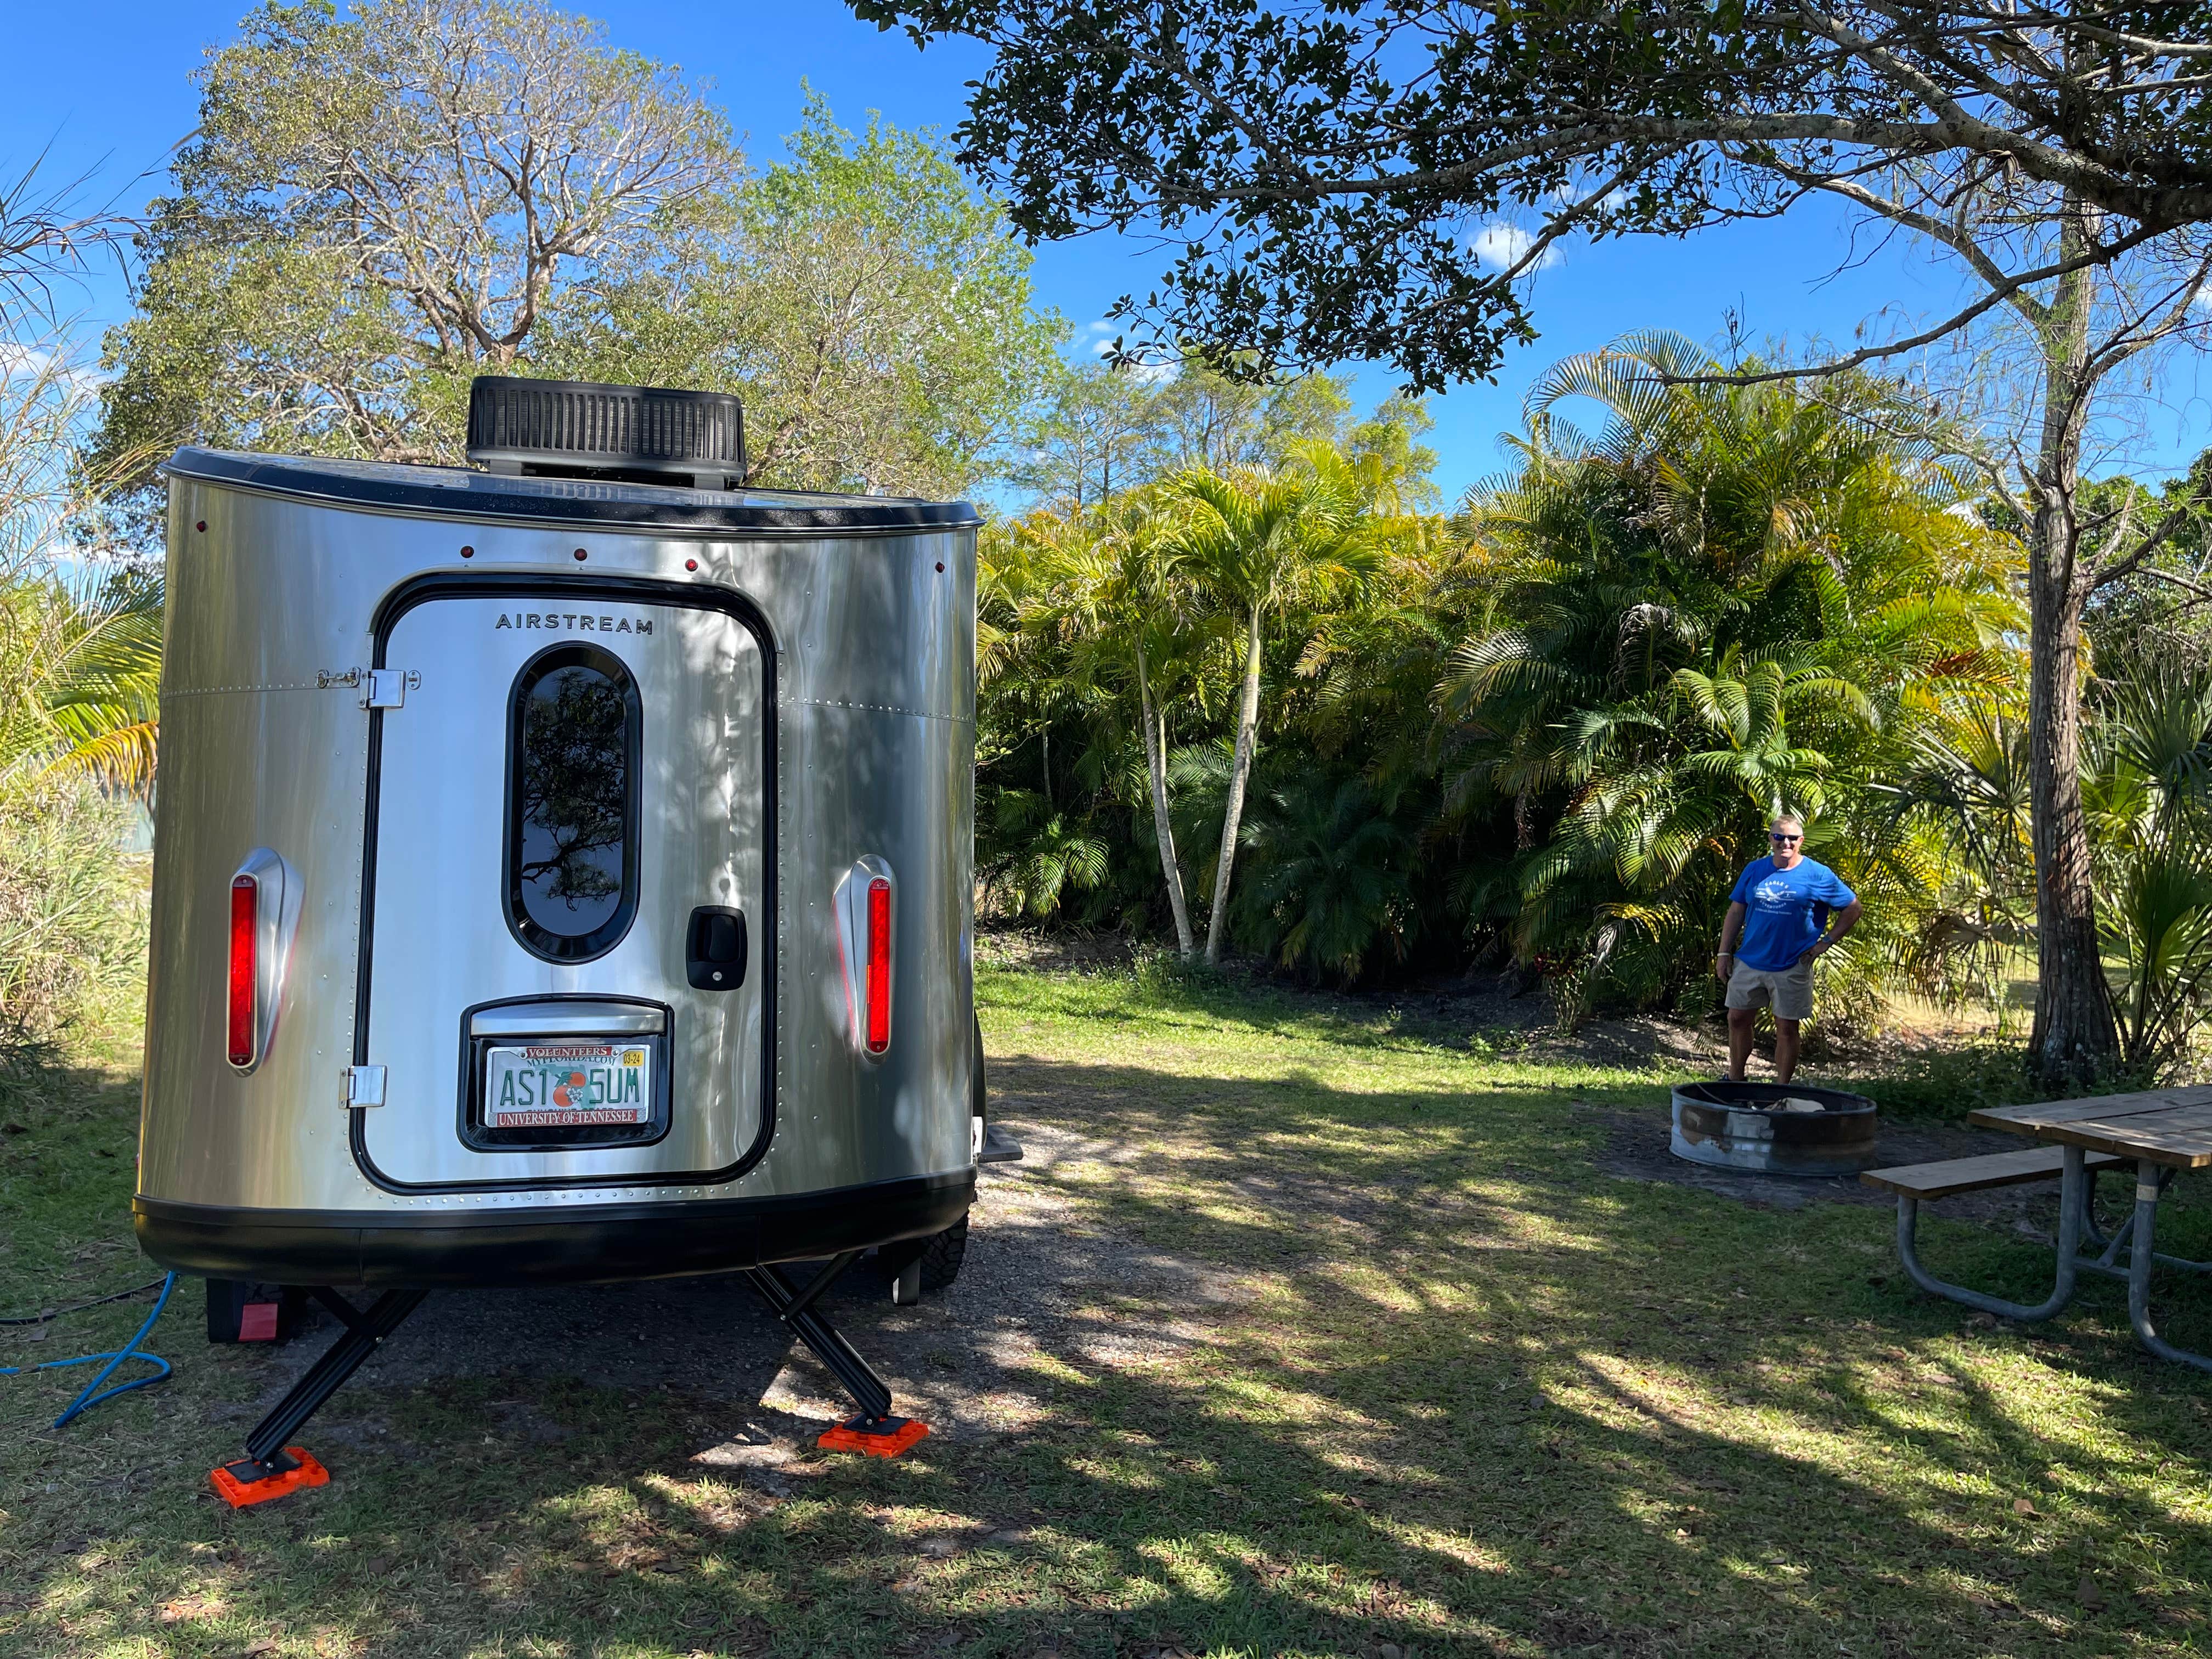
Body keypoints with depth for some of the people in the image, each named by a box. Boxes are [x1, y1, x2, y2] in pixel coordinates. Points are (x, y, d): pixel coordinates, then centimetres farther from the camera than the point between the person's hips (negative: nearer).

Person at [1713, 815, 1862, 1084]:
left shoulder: (1817, 875, -5)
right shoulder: (1755, 870, 4)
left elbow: (1854, 908, 2)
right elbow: (1736, 912, 8)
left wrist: (1826, 942, -4)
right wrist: (1724, 953, 4)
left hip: (1792, 968, -3)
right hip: (1749, 961, 3)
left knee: (1786, 1028, 4)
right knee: (1738, 1019, 9)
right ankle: (1734, 1080, 24)